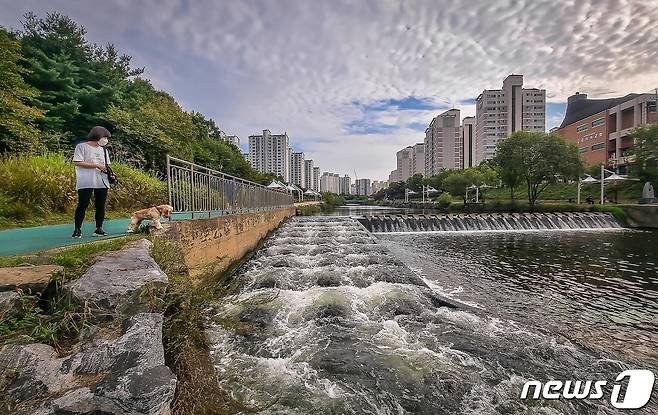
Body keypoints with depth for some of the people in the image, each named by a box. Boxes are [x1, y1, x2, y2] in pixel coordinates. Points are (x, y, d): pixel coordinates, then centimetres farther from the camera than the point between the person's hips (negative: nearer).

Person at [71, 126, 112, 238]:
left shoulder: (103, 150, 19)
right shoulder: (81, 146, 1)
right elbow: (78, 162, -10)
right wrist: (96, 165, -14)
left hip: (102, 183, 5)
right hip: (86, 183, -5)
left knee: (100, 206, 4)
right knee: (82, 205, -5)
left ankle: (99, 229, 9)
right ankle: (77, 230, 3)